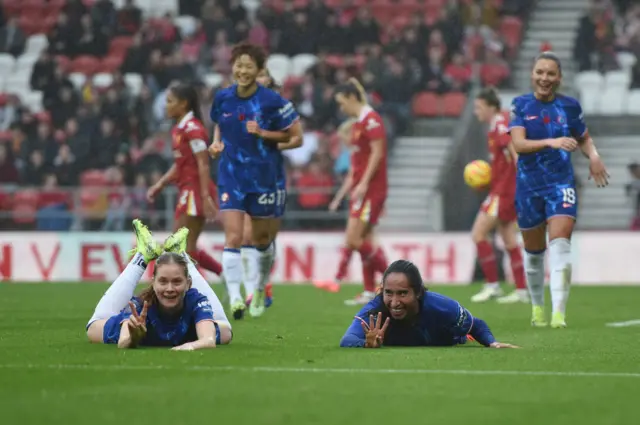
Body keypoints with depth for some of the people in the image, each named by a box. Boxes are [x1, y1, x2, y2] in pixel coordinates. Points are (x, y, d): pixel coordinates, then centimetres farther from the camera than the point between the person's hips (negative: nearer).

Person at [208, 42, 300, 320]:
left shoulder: (272, 101, -11)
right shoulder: (222, 98, 0)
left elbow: (295, 138, -5)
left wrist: (264, 135, -19)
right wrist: (217, 143, 0)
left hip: (264, 179, -1)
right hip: (231, 179, 2)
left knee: (262, 240, 13)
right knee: (233, 238, -14)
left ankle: (260, 290, 39)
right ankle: (235, 298, -21)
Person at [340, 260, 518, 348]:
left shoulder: (443, 307, -46)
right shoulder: (374, 311, -47)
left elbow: (477, 325, -24)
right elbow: (347, 341, -63)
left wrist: (493, 343, -43)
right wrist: (368, 344, -84)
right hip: (397, 352, 1)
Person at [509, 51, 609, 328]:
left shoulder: (570, 106, 2)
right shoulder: (521, 105, -2)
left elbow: (584, 139, 17)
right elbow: (518, 143, -16)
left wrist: (593, 156, -5)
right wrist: (551, 142, -32)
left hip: (561, 183, 0)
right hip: (529, 186, 1)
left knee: (560, 244, -16)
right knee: (534, 251, 12)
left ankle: (559, 313, -21)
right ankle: (537, 307, 33)